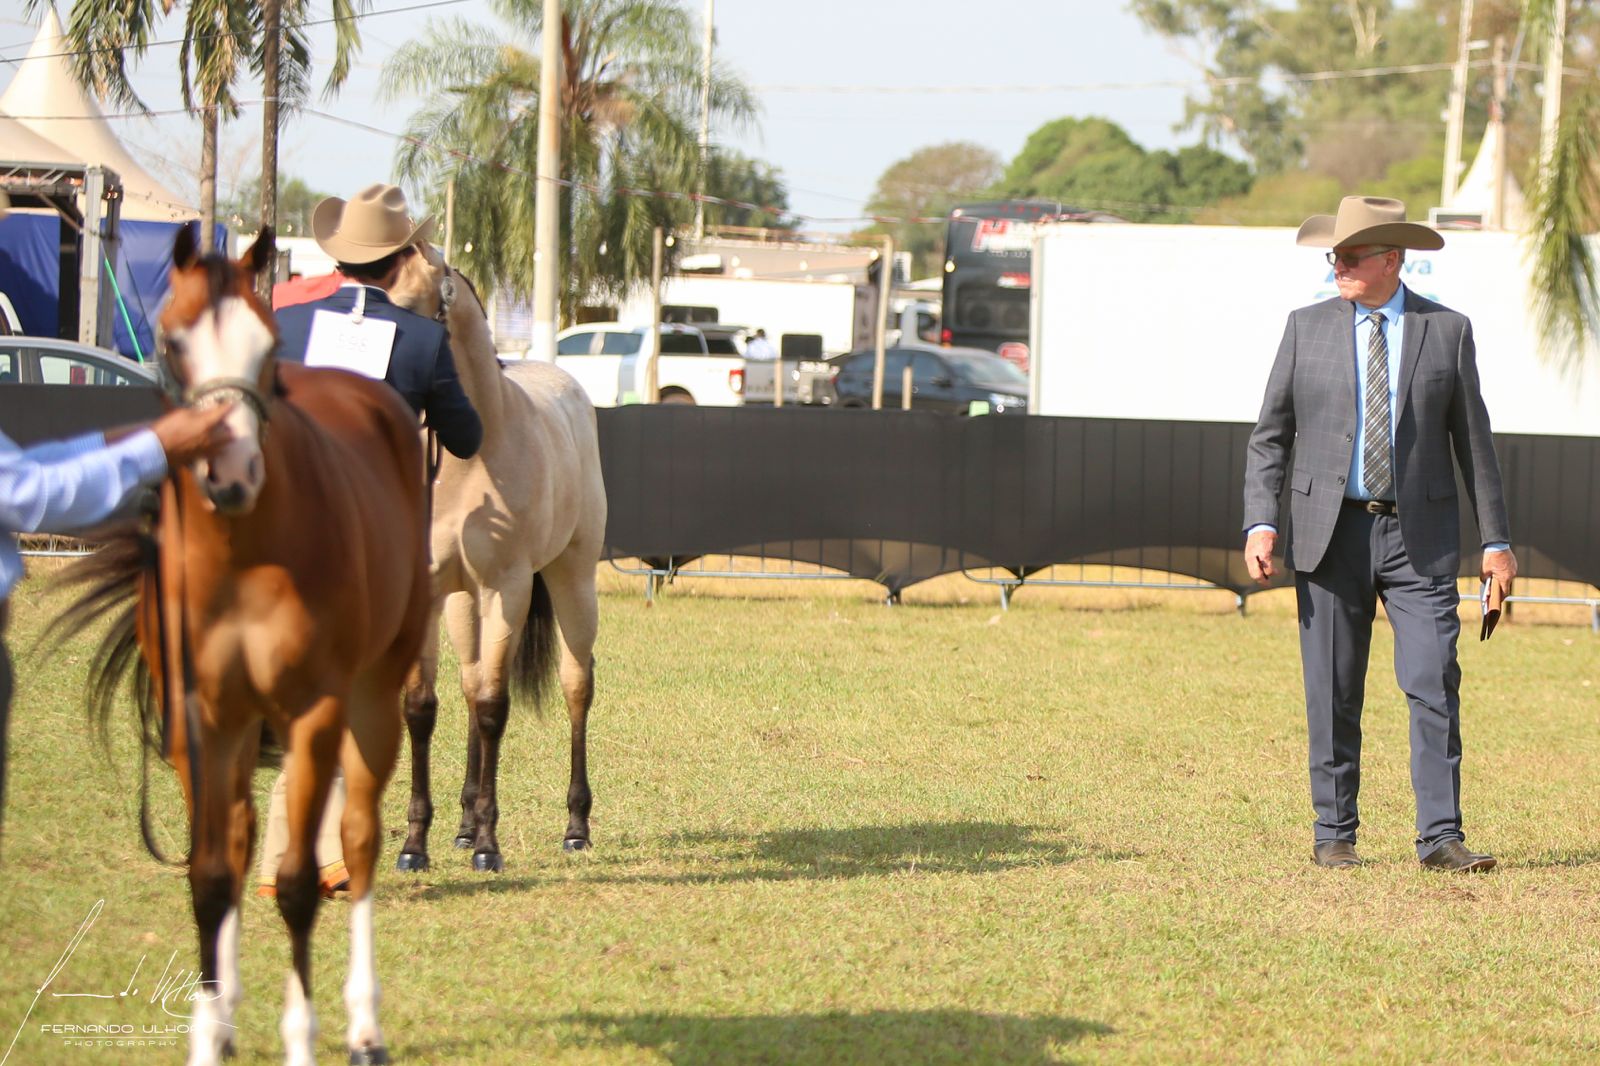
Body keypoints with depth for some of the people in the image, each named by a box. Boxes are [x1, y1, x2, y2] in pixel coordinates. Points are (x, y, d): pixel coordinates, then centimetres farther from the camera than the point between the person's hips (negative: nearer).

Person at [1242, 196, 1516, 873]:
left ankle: (1440, 838, -8)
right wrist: (1260, 523, -6)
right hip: (1331, 534, 1)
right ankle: (1334, 835, 12)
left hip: (1420, 538, -1)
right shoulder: (1307, 328, 6)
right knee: (1332, 695, 3)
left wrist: (1496, 540, 5)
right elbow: (1270, 435, 7)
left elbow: (1473, 441, 8)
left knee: (1434, 685, -9)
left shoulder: (1448, 331, 5)